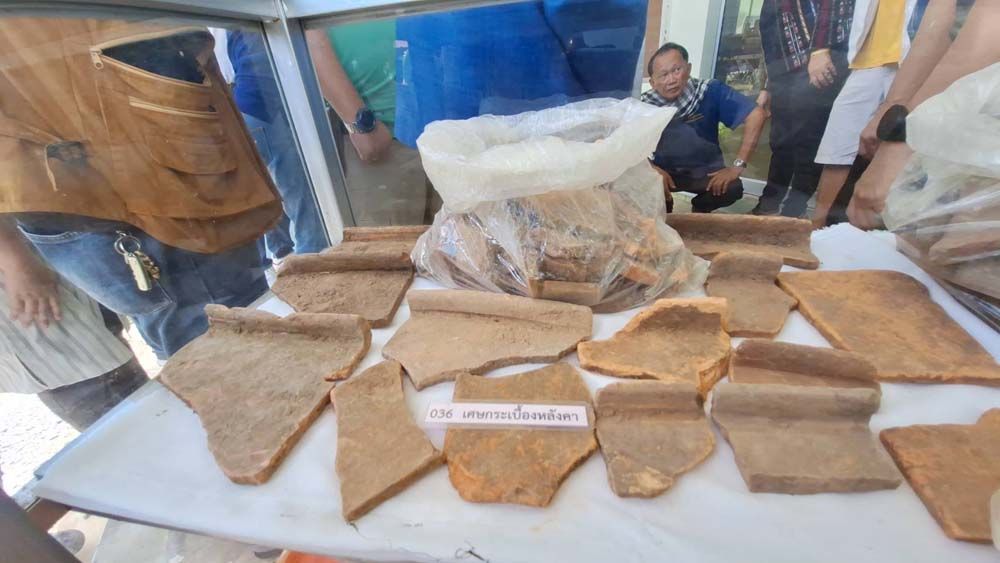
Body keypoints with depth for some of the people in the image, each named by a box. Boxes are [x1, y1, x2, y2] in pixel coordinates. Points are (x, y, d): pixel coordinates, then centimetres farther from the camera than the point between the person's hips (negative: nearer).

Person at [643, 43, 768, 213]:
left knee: (733, 188, -28)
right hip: (665, 170, 0)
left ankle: (700, 208, 9)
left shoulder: (710, 91, -18)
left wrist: (737, 166, -24)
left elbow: (757, 115, -19)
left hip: (705, 170, 0)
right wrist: (653, 170, -29)